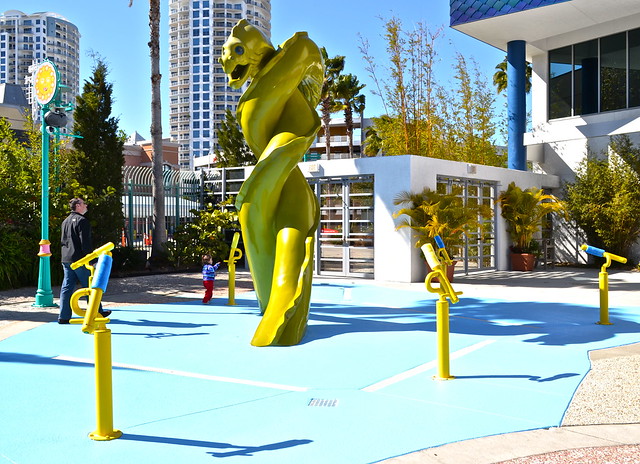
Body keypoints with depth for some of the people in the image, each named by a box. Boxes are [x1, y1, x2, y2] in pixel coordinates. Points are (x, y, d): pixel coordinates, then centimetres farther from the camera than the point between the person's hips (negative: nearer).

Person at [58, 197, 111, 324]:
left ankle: (64, 316, 6)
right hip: (79, 260, -8)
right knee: (89, 287, 3)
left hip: (66, 260, 8)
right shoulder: (82, 220, -11)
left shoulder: (65, 221, 17)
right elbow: (85, 242, -17)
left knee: (67, 287, 7)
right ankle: (97, 312, 13)